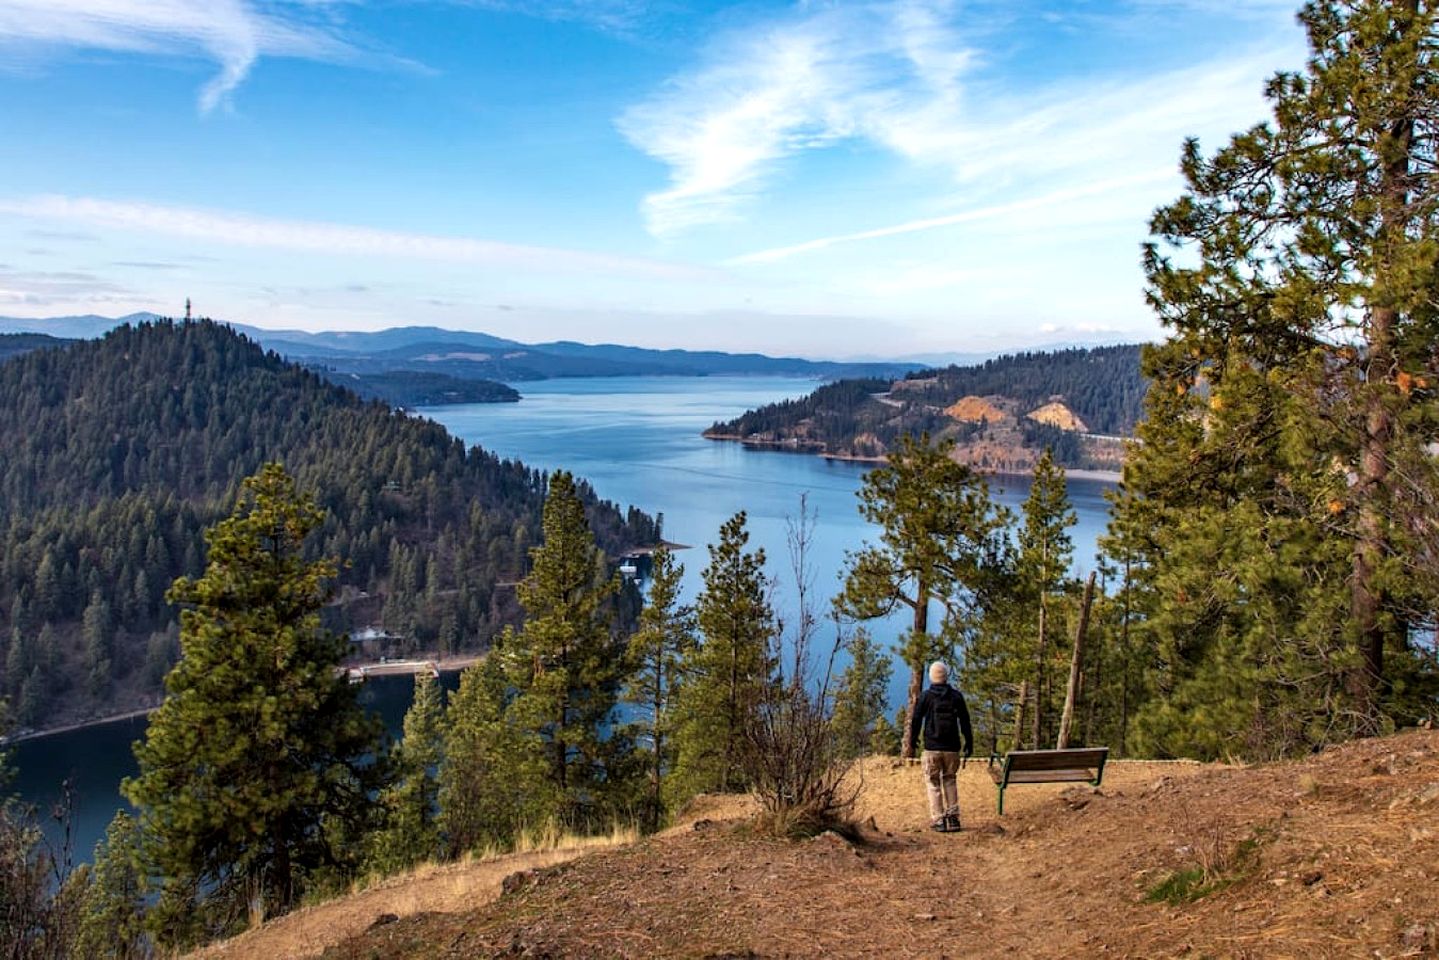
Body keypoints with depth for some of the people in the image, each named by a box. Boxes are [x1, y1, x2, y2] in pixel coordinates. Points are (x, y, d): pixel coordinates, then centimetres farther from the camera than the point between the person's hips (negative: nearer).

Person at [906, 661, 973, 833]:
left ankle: (938, 820, 3)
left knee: (934, 783, 7)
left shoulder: (925, 696, -3)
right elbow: (965, 723, 3)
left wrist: (911, 744, 9)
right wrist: (969, 744, 10)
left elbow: (915, 721, -1)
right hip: (952, 748, 2)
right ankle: (953, 818, 11)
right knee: (950, 781, 17)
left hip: (932, 748, -2)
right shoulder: (956, 696, 2)